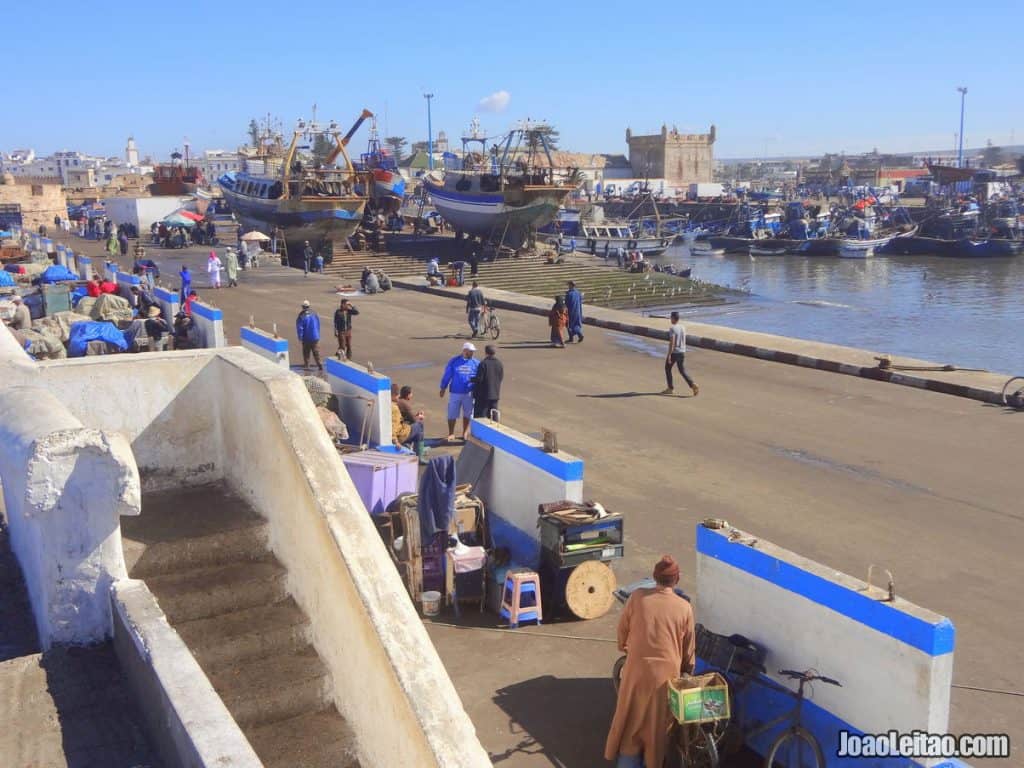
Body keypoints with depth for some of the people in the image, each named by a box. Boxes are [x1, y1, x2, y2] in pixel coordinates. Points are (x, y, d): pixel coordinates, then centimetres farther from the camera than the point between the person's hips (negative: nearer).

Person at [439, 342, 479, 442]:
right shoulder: (454, 361, -3)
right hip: (455, 392, -1)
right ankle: (451, 434, 16)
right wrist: (443, 388, 5)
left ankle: (465, 433, 26)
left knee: (467, 414, 12)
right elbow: (447, 375, 3)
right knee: (452, 414, 3)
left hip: (469, 393, 1)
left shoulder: (475, 363, -2)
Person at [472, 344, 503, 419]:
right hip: (495, 394, 6)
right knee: (493, 417, 12)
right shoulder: (499, 364, 3)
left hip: (483, 394, -6)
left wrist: (471, 379, 2)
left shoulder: (483, 363, -15)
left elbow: (479, 379, -16)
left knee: (480, 416, 0)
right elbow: (501, 377, 7)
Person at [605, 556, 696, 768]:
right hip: (666, 672, 0)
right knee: (658, 722, 16)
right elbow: (688, 647, 3)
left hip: (637, 669, 0)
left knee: (632, 718, 16)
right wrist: (688, 671, 20)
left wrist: (624, 648, 24)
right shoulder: (684, 608, -8)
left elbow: (623, 629, 3)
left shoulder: (637, 597, -10)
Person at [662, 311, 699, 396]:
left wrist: (669, 355, -20)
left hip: (674, 352, -7)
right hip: (682, 352, 7)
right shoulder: (683, 327, 8)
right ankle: (693, 385, -5)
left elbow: (672, 342, -22)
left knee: (668, 369, 13)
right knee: (682, 370, 13)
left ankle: (670, 388, 17)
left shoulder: (672, 328, -16)